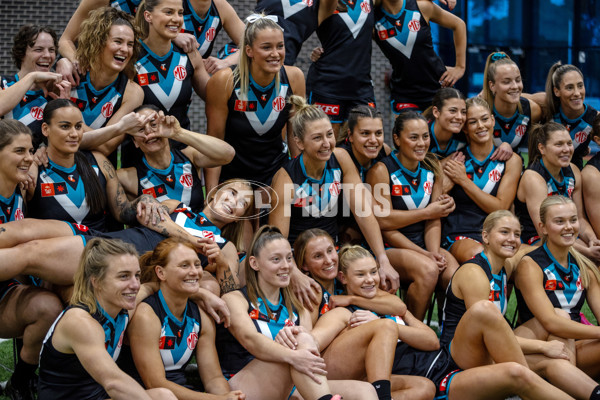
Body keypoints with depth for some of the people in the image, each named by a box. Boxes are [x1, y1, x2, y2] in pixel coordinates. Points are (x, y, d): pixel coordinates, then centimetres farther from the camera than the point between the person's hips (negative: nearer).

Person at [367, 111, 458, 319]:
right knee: (428, 270, -32)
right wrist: (427, 212, -11)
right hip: (389, 248, -5)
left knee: (454, 275, -25)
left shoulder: (432, 168, 10)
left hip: (424, 247, 5)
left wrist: (434, 252, -12)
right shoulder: (381, 170, -8)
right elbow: (384, 222, -13)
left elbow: (434, 220, 5)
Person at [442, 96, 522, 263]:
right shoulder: (455, 160, 7)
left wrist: (464, 181, -4)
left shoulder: (511, 161, 11)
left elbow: (500, 208, 0)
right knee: (478, 254, -38)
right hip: (459, 235, -1)